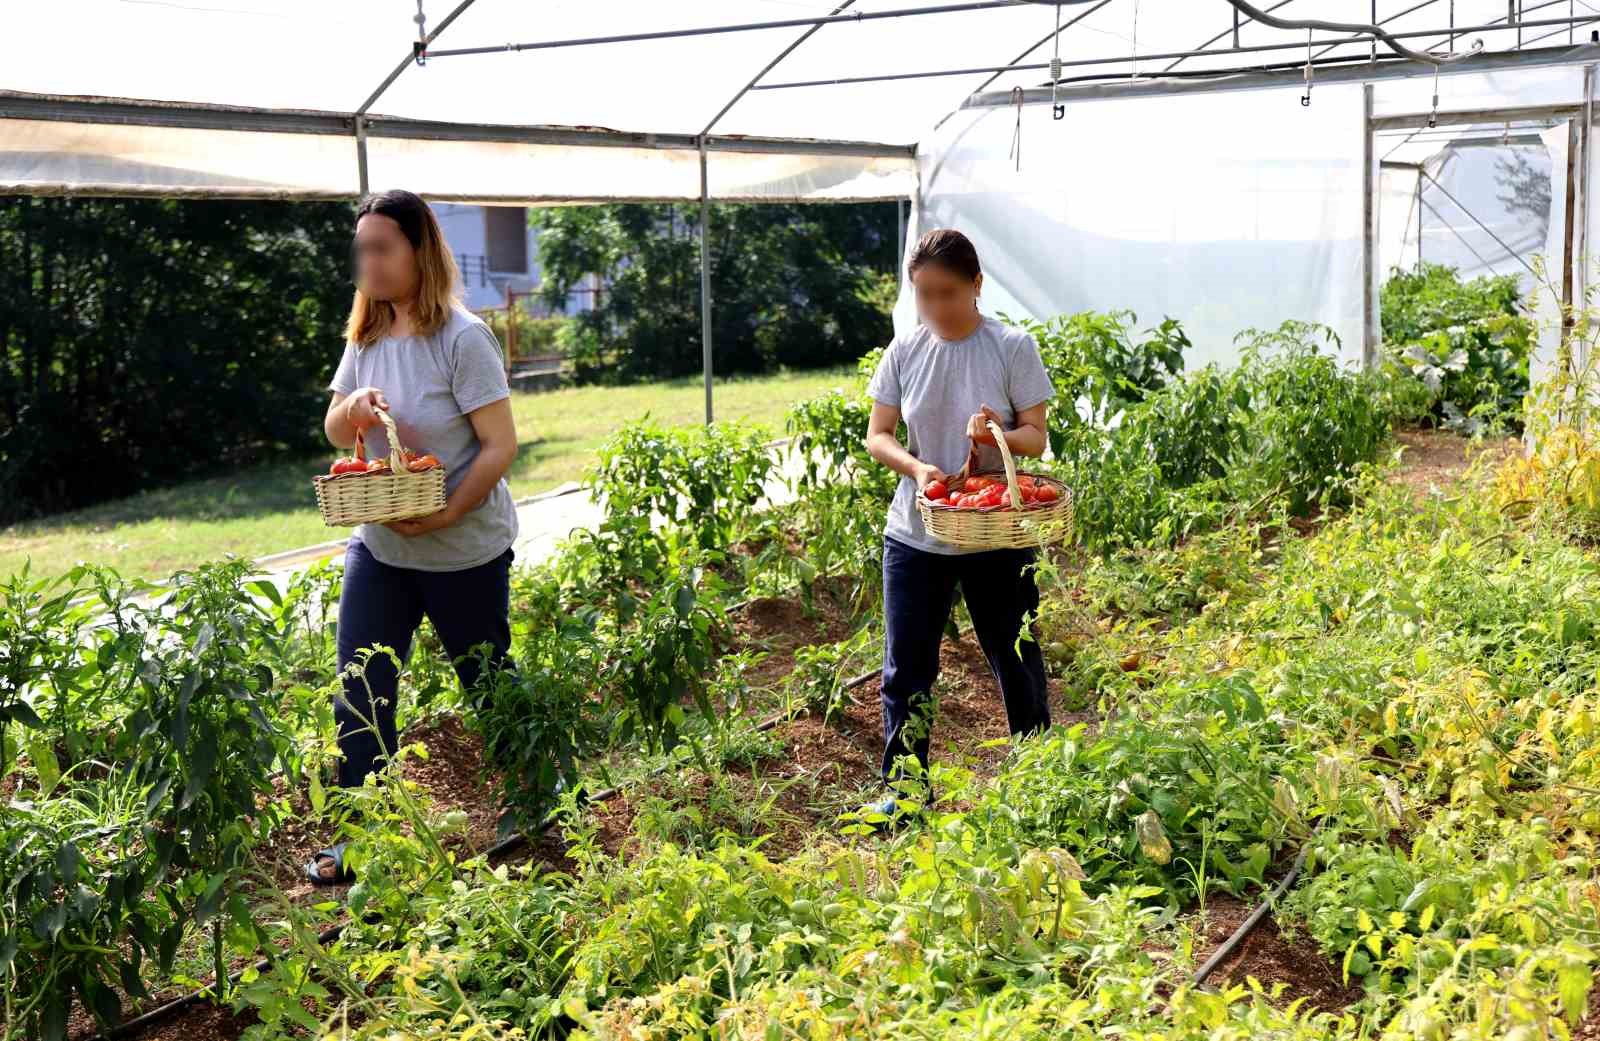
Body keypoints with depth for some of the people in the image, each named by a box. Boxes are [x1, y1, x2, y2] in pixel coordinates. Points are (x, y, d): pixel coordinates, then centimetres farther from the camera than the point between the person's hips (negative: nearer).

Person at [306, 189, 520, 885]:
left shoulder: (462, 338, -15)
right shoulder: (365, 338, 4)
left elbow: (500, 445, -17)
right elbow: (335, 434, 10)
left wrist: (446, 515, -27)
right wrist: (351, 407, -13)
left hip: (464, 551, -6)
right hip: (378, 546, 6)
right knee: (359, 696, 4)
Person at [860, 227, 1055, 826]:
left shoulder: (1013, 348, -7)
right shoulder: (904, 351, 0)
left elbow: (1036, 438, -5)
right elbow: (877, 436, 2)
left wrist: (999, 435, -28)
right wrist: (916, 467, -18)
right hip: (915, 534, 2)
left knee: (1017, 665, 9)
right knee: (907, 670, 6)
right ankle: (902, 790, 21)